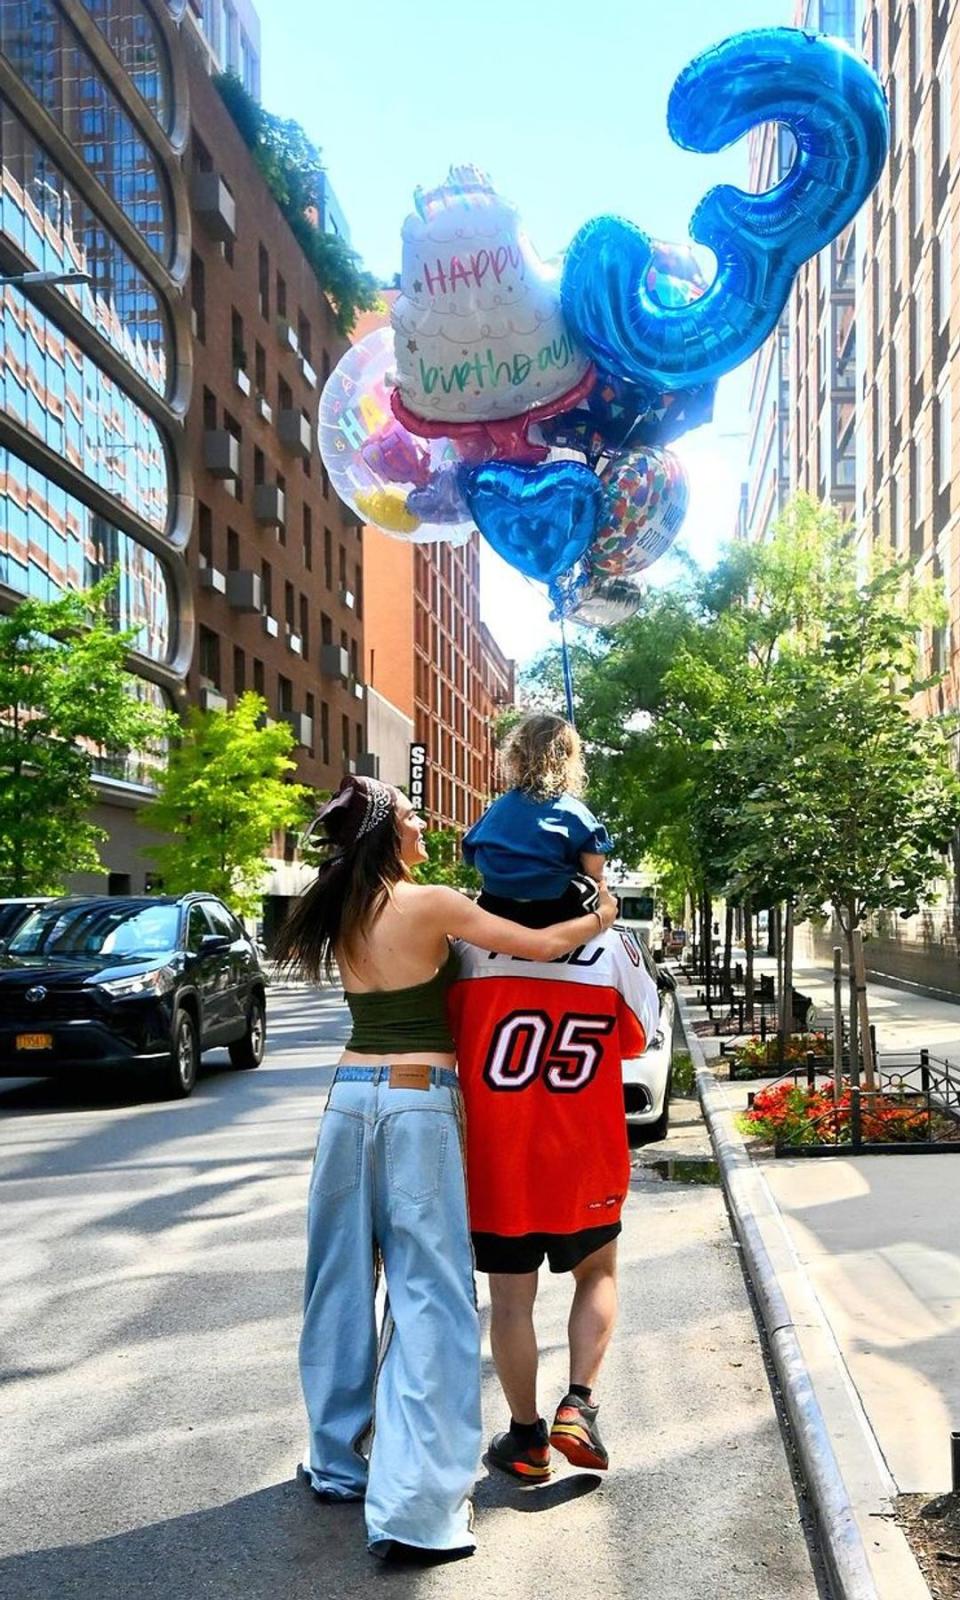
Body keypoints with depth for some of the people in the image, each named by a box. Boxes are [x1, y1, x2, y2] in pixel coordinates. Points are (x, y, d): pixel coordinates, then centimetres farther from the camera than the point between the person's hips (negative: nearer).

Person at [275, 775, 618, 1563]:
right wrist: (601, 916, 10)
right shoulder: (431, 904, -10)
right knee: (428, 1290, -2)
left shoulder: (343, 915, 7)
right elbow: (541, 947, -8)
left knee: (343, 1281, 15)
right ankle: (416, 1505, -3)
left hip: (351, 1096, 6)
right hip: (419, 1105, -6)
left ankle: (340, 1457, 30)